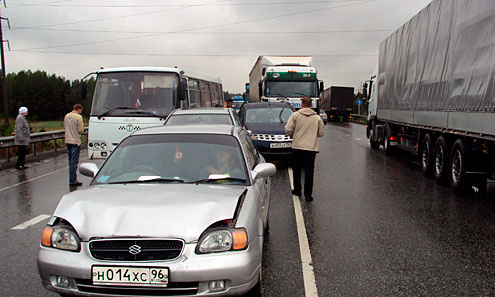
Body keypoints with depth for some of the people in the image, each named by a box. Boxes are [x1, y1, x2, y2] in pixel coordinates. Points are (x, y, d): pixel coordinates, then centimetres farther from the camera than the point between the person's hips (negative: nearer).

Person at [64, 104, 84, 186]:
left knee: (70, 161, 14)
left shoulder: (66, 116, 8)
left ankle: (72, 179, 19)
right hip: (75, 142, -7)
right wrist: (82, 126, 5)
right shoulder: (78, 117, -12)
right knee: (74, 162, -4)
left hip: (67, 141, 7)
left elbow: (64, 127, 16)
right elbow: (81, 130, -14)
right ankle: (73, 181, -3)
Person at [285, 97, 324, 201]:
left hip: (297, 146, 0)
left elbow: (288, 130, -8)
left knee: (296, 170, 16)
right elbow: (320, 133, 6)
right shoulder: (317, 118, 3)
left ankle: (297, 190, 24)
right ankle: (308, 194, 2)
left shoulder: (295, 115, -3)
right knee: (309, 172, 3)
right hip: (311, 147, 0)